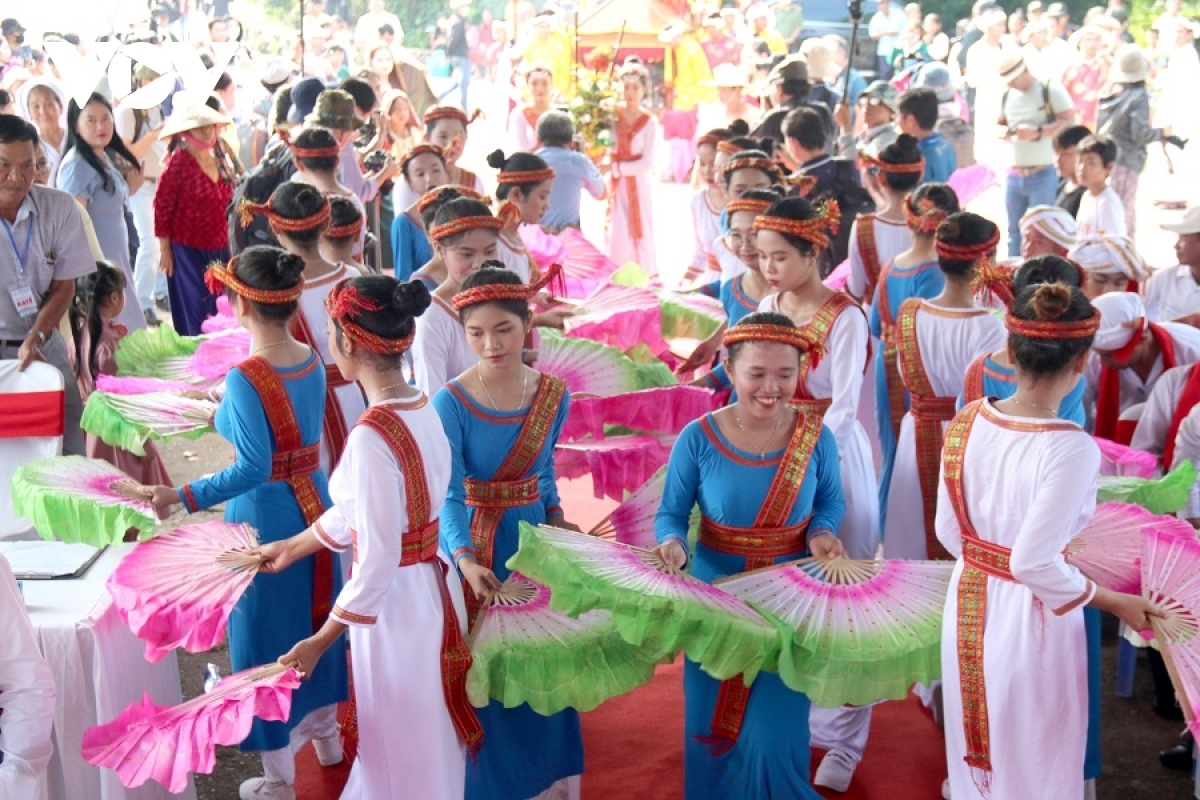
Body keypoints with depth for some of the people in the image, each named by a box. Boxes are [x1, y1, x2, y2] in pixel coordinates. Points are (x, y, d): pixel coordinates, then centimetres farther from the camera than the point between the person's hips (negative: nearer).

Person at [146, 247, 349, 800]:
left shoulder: (245, 378, -24)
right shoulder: (313, 363, -3)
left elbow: (252, 468, -29)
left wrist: (183, 497, -27)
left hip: (265, 514, -7)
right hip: (315, 503, 7)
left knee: (266, 631, 8)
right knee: (316, 615, 24)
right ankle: (326, 732, 44)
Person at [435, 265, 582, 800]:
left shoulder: (553, 395, -3)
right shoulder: (451, 402, -18)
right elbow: (449, 494, -21)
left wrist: (556, 518, 4)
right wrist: (466, 561, -34)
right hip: (476, 544, -4)